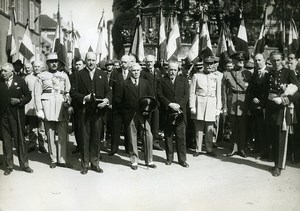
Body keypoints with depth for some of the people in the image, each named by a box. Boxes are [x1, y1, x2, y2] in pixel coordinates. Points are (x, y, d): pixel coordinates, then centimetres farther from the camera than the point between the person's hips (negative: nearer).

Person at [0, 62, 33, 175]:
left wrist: (19, 101, -12)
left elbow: (28, 96, 4)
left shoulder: (20, 81, 2)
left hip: (16, 115, -2)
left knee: (20, 140, 3)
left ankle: (24, 164, 13)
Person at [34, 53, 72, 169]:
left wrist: (68, 102, -3)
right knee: (50, 135, 3)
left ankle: (62, 159, 7)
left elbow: (68, 92, 14)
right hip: (48, 107, -2)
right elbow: (37, 95, 3)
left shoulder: (64, 75, 15)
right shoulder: (41, 76, 8)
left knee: (63, 135, 0)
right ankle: (53, 159, 13)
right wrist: (39, 110, -5)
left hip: (62, 107, 2)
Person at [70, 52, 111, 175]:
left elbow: (108, 91, 10)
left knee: (96, 138, 7)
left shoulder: (102, 74, 11)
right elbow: (73, 92, 0)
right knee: (84, 139, 4)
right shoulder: (79, 75, 4)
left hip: (98, 111, 2)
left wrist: (107, 100, -10)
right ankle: (85, 164, 14)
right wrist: (84, 98, -14)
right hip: (84, 111, -2)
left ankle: (95, 163, 18)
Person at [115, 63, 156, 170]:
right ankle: (134, 161, 18)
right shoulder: (123, 84, 3)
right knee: (132, 139, 6)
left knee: (148, 136, -6)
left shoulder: (145, 83, 10)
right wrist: (125, 110, -2)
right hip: (130, 115, -1)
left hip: (143, 113, 2)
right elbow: (118, 100, 3)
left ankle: (149, 161, 6)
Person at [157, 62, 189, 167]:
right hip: (167, 114, 0)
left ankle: (182, 159, 9)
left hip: (180, 113, 1)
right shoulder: (161, 81, 6)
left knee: (181, 137, 1)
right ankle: (169, 158, 17)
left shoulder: (184, 80, 11)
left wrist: (179, 105, -12)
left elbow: (186, 96, 3)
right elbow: (160, 95, -3)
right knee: (168, 137, 6)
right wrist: (170, 104, -15)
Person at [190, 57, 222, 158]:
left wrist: (218, 108, 6)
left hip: (212, 104, 1)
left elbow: (218, 94, 10)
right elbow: (192, 93, 3)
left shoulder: (216, 77, 9)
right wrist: (192, 107, -3)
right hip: (199, 103, -1)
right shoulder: (196, 76, 5)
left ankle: (209, 149, 14)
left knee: (210, 129, 3)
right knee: (199, 128, 2)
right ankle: (198, 149, 11)